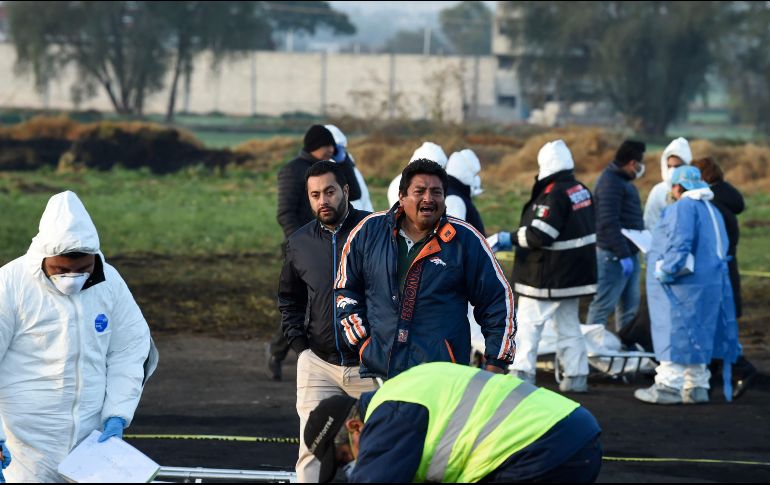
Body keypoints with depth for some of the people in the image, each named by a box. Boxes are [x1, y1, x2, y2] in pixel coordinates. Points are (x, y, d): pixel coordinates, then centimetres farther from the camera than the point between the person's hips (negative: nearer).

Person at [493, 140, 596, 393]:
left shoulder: (554, 195, -20)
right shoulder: (581, 190, 9)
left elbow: (539, 236, -25)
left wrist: (511, 239, -13)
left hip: (548, 277, -9)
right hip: (574, 274, 9)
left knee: (528, 322, -4)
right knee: (569, 324, 15)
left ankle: (522, 371, -9)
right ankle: (576, 375, 14)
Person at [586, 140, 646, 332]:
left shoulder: (623, 181, 17)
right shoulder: (610, 182, -16)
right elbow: (609, 222, -23)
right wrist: (623, 255, -25)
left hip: (628, 253, 10)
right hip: (613, 256, -10)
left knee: (630, 306, 14)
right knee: (603, 304, -7)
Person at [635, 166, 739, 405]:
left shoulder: (682, 208, -14)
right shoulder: (711, 211, 17)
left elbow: (679, 245, -24)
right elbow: (721, 249, 21)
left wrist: (665, 272, -18)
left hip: (681, 287, -9)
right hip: (710, 284, 9)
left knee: (675, 337, -5)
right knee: (696, 337, 14)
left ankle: (668, 386, -3)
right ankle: (696, 385, 17)